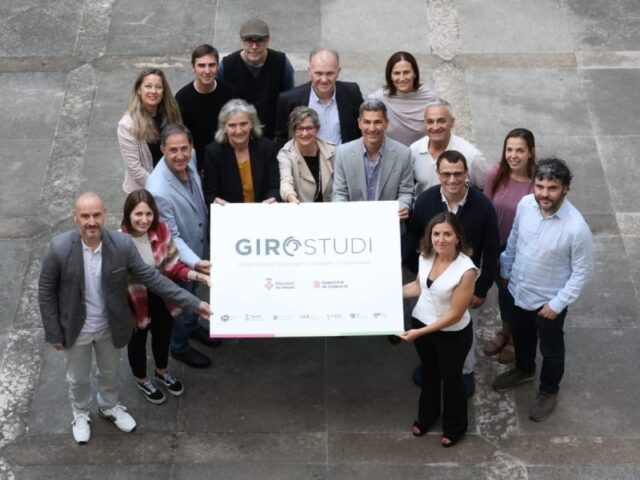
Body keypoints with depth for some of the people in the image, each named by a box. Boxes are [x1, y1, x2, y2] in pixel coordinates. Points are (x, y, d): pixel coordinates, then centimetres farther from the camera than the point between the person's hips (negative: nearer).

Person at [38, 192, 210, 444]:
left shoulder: (122, 244, -23)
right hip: (76, 328, -2)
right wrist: (54, 332, -9)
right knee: (78, 377, 24)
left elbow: (151, 277, -14)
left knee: (110, 372, 27)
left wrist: (193, 303, -16)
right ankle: (81, 414, 54)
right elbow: (46, 292, -14)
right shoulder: (59, 248, -27)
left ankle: (109, 407, 58)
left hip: (110, 325, 2)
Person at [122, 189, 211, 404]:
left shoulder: (161, 230, -19)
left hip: (161, 298, 4)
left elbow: (172, 265, -9)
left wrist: (197, 276, -23)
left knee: (163, 335, 29)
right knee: (137, 341, 24)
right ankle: (142, 381, 54)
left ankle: (162, 372, 61)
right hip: (135, 303, -4)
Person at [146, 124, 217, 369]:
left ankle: (192, 326, 60)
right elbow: (171, 238, -30)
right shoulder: (159, 191, -40)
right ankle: (180, 347, 46)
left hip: (198, 247, 7)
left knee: (191, 292, 32)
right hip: (177, 257, -7)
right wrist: (195, 262, -42)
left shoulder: (189, 159, -17)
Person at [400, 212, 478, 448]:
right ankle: (427, 415, 54)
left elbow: (454, 315, -26)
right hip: (421, 322, 5)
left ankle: (454, 426, 45)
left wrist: (420, 332, -25)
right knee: (428, 372, 28)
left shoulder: (466, 270, -32)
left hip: (452, 334, -5)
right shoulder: (426, 256, -14)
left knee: (450, 377, 19)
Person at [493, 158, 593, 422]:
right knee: (521, 336, 31)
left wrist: (558, 303, -16)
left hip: (548, 301, -5)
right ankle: (524, 370, 60)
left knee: (551, 350, 21)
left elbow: (582, 271, -19)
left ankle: (549, 391, 47)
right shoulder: (525, 204, -17)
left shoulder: (577, 227, -32)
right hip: (518, 291, 5)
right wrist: (505, 271, 14)